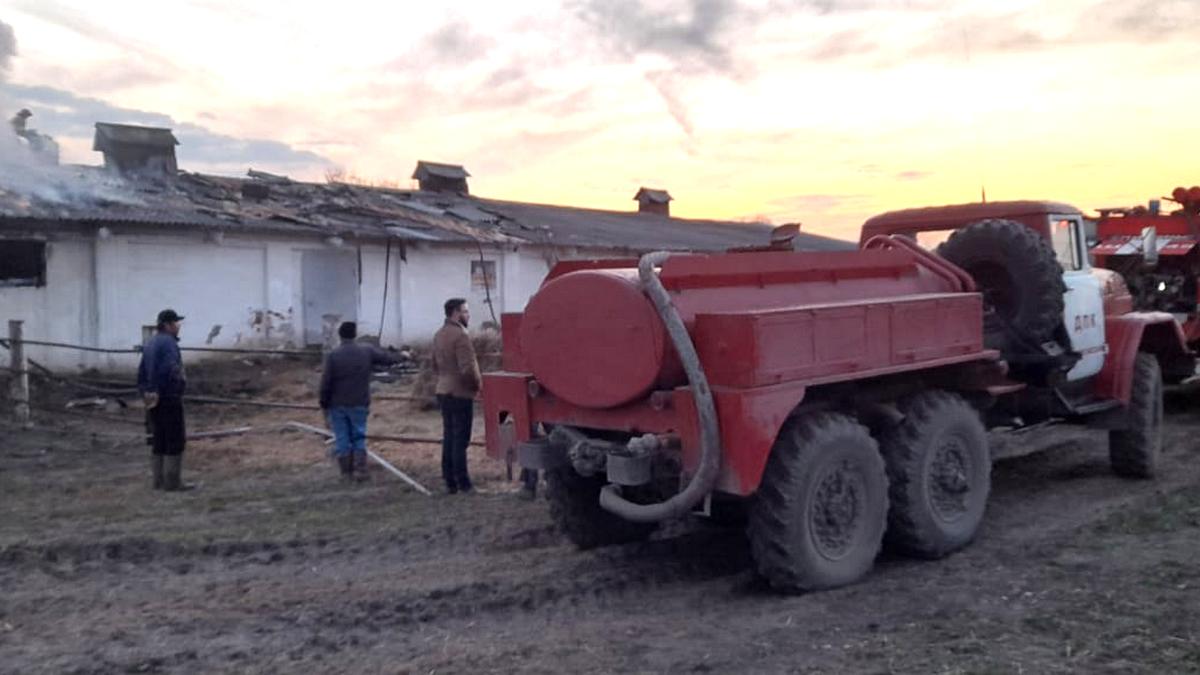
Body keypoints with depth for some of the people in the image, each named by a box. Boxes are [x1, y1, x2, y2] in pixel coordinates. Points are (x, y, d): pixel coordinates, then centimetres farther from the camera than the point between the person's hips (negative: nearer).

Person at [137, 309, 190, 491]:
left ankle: (159, 481, 17)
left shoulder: (149, 343, 16)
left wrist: (144, 392, 17)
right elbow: (169, 370, -28)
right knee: (175, 440, -4)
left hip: (154, 399, 9)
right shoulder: (168, 343, -14)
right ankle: (173, 481, -3)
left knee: (158, 441, 13)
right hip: (169, 398, -9)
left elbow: (141, 372, 18)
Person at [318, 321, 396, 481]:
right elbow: (389, 359, 7)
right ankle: (360, 470, 4)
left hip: (337, 405, -1)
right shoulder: (367, 351, -3)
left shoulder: (333, 355, -9)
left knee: (342, 439, 7)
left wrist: (324, 404, 0)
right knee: (359, 437, 11)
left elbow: (326, 382, -9)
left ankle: (346, 472, 11)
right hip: (359, 404, 1)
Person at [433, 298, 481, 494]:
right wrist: (476, 385, -7)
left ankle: (449, 482, 16)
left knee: (448, 437, 12)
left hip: (443, 392, 9)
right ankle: (463, 484, 1)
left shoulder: (439, 335, 12)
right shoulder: (460, 335, -17)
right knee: (461, 440, -3)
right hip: (461, 394, -8)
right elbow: (467, 368, -22)